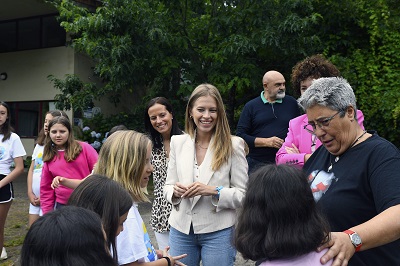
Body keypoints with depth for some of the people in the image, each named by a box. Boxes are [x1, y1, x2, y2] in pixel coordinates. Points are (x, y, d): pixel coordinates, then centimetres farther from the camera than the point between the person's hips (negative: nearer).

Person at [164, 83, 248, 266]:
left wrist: (214, 191, -22)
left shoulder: (233, 145, -6)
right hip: (181, 229, 3)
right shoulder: (178, 142, 3)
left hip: (218, 232, -3)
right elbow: (168, 187, 8)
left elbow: (243, 195, -6)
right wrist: (175, 191, -14)